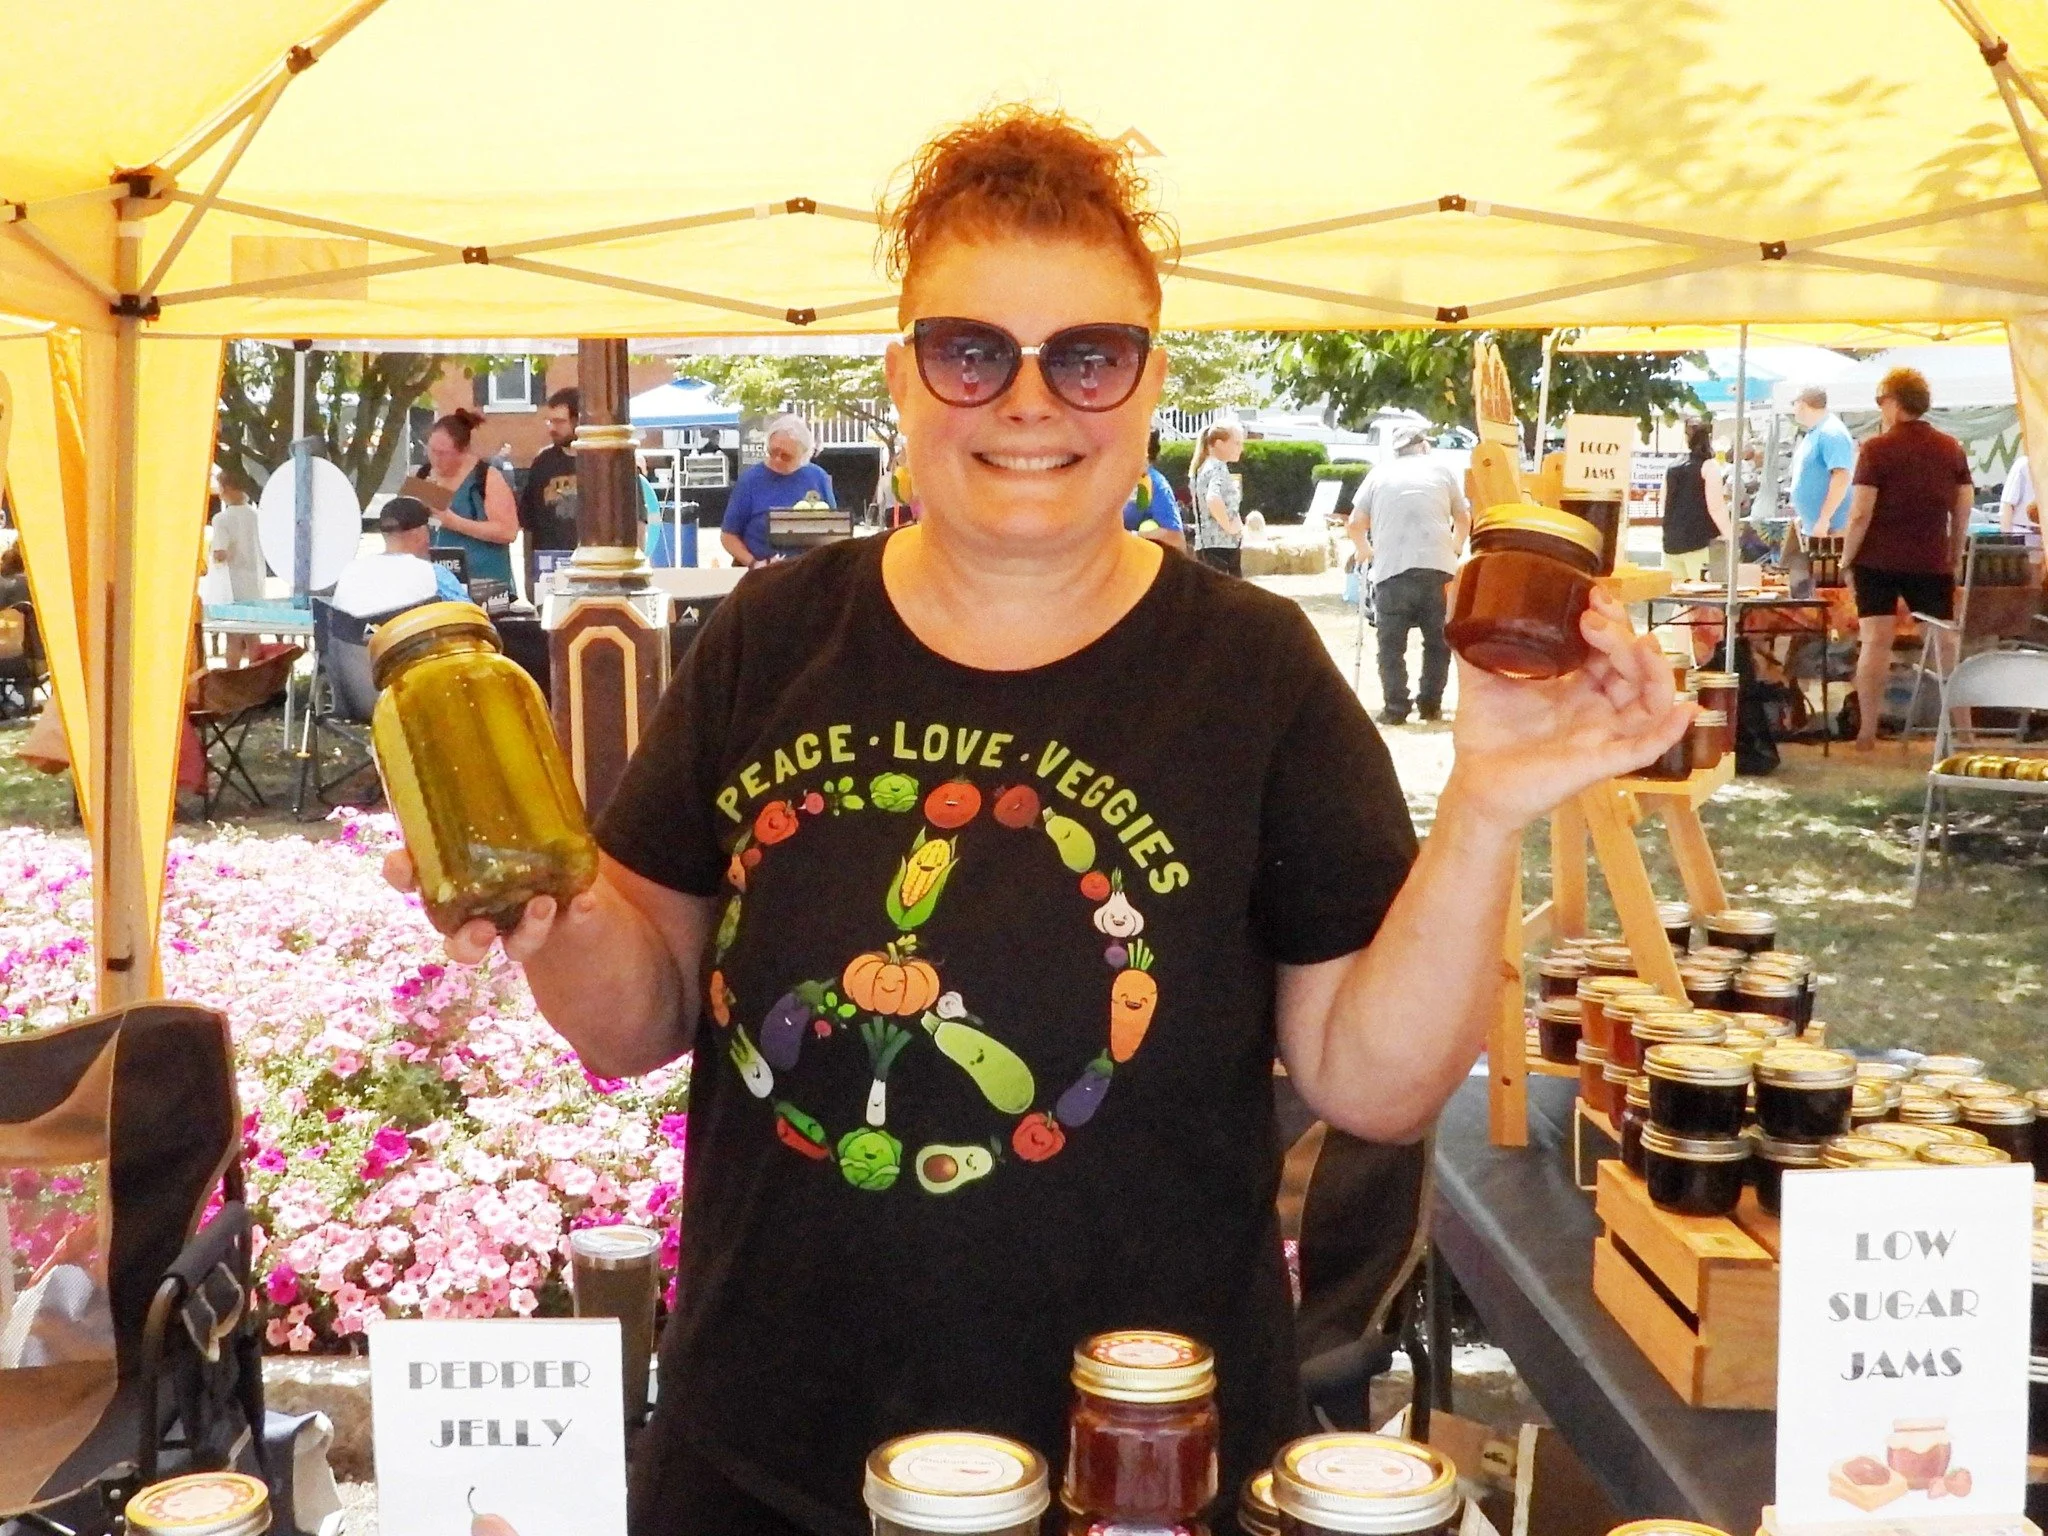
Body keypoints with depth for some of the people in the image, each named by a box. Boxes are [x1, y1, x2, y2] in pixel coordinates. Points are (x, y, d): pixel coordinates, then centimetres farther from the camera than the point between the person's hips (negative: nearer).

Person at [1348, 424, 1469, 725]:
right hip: (1437, 566, 1)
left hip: (1390, 568, -1)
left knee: (1392, 644, 5)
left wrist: (1365, 551, 28)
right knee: (1438, 641, 13)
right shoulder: (1440, 471, 16)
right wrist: (1455, 547, 40)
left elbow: (1355, 524, 10)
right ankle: (1430, 705, 14)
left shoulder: (1379, 474, 14)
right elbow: (1464, 519, 22)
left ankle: (1395, 709, 0)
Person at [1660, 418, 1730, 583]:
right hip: (1699, 542, -6)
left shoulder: (1672, 468, 12)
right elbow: (1715, 507, -11)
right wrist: (1729, 537, -6)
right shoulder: (1709, 466, -5)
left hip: (1671, 542, 6)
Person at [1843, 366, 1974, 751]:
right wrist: (1954, 557, 18)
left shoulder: (1877, 449, -8)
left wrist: (1846, 560, -2)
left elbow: (1860, 514, -12)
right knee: (1944, 643, 9)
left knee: (1875, 642, -1)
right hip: (1932, 562, 3)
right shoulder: (1953, 449, 6)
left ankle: (1868, 732, -2)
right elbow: (1963, 512, 8)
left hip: (1878, 561, -3)